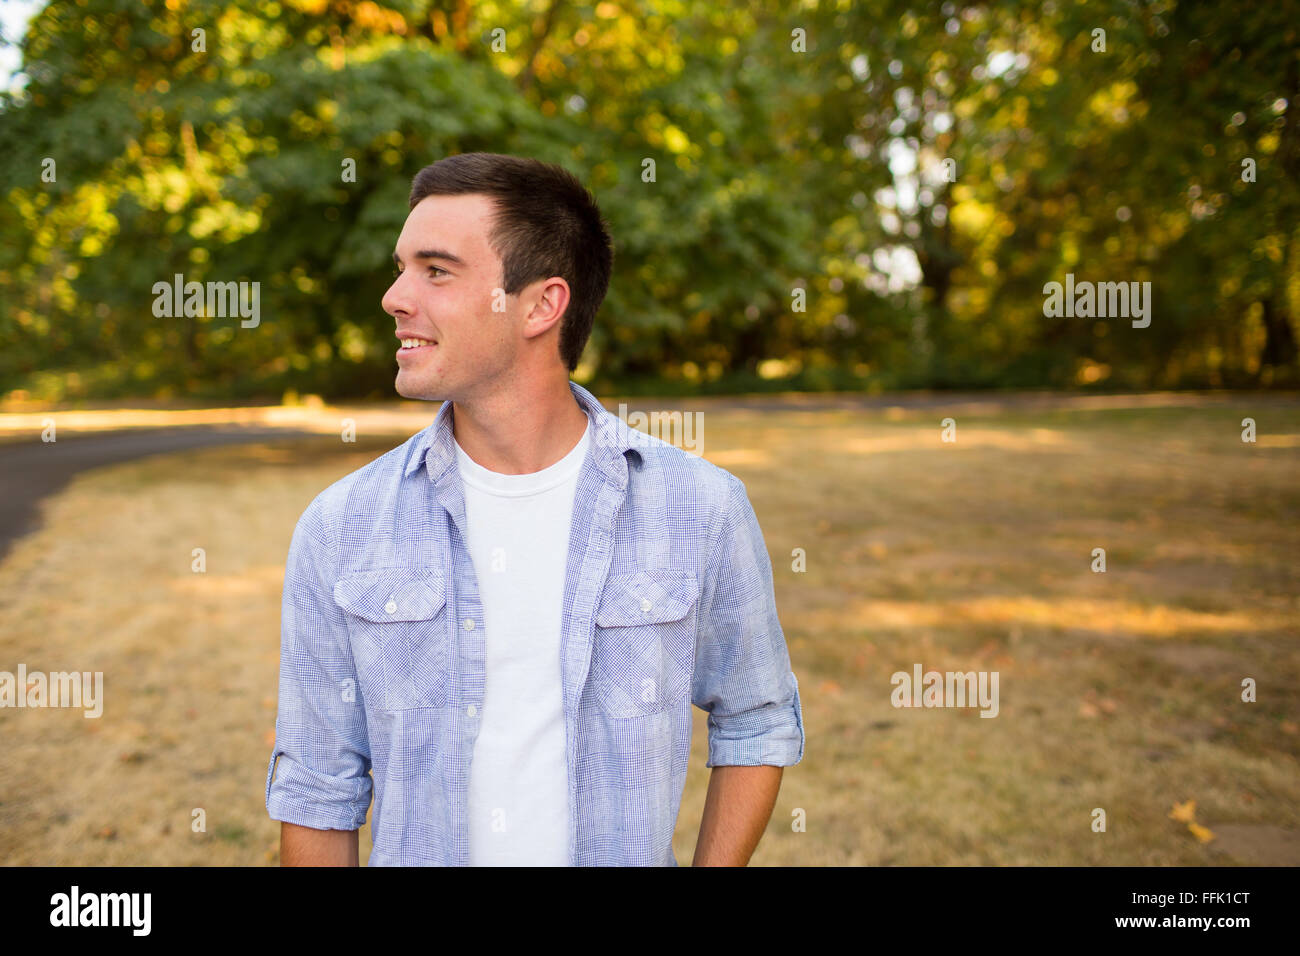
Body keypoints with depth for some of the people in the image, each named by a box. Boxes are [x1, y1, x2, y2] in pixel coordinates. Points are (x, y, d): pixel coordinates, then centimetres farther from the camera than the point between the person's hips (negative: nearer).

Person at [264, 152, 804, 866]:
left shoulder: (700, 510, -12)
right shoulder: (339, 530, -10)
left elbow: (757, 726, 0)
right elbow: (317, 792, -3)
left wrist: (715, 864, -7)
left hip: (627, 855, 0)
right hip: (415, 854, 1)